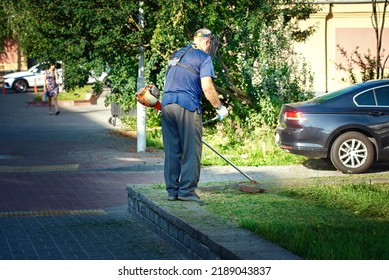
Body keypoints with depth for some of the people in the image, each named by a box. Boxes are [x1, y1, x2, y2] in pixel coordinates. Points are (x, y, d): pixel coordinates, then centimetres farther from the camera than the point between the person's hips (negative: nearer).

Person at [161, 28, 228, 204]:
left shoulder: (176, 55, 23)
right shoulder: (203, 57, -1)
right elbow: (207, 88, -10)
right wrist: (220, 108, 1)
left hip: (166, 104, 7)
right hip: (187, 106, -7)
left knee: (171, 151, 10)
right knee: (191, 151, -2)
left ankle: (172, 190, 12)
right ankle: (187, 191, -6)